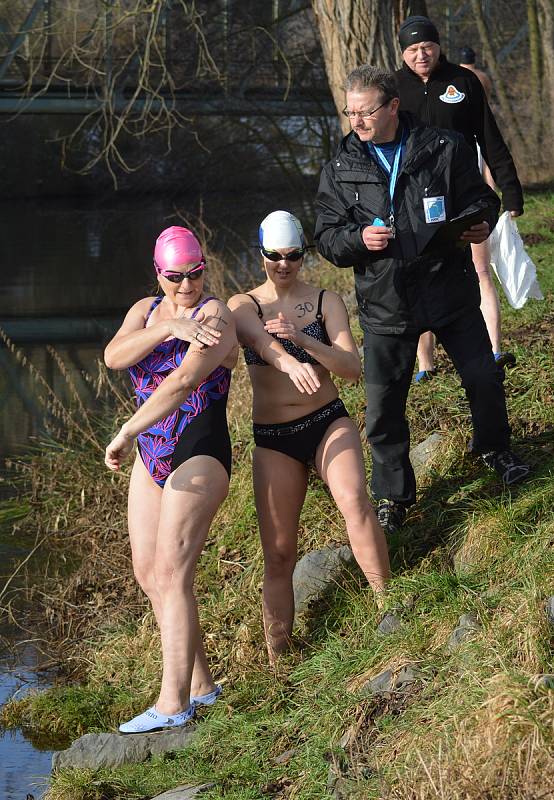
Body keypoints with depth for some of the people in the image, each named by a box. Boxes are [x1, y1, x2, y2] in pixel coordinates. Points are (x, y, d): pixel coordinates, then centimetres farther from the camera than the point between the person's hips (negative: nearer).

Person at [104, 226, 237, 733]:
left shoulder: (214, 315, -11)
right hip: (152, 456, 8)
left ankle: (174, 702, -15)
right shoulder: (145, 310, 10)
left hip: (200, 454, -8)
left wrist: (126, 434, -30)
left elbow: (184, 381, -25)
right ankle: (200, 683, 17)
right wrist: (170, 329, -25)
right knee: (148, 574, 8)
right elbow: (114, 356, -11)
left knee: (170, 573, -15)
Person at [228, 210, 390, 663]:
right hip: (273, 439, 0)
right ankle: (276, 659, 5)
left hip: (328, 423, 0)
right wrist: (291, 364, -43)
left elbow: (353, 368, -7)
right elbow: (261, 340, -21)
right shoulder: (244, 306, 3)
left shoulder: (326, 302, 4)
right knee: (279, 555, -2)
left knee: (355, 503, -29)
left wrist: (303, 340, -24)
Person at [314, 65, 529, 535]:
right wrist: (359, 238, -20)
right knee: (383, 408, 2)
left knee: (484, 377, 12)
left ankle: (495, 448, 42)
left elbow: (481, 197, 6)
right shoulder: (340, 171, -1)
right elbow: (327, 238, 2)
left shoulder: (445, 149, -4)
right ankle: (393, 496, 20)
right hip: (385, 305, 0)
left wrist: (479, 224, -16)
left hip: (451, 290, 0)